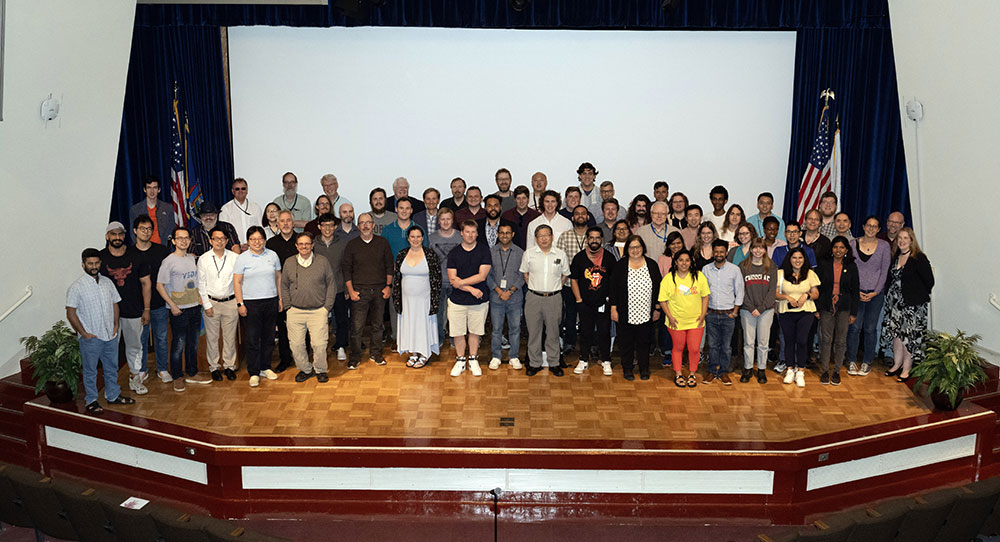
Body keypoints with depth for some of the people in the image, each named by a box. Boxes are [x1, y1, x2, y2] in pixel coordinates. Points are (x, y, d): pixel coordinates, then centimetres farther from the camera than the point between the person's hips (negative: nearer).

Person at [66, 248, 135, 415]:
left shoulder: (107, 282, 5)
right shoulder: (76, 287, -12)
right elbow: (70, 313, -11)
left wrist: (116, 325, 4)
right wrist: (84, 333, -13)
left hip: (110, 335, 5)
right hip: (90, 338, -5)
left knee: (112, 367, 17)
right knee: (90, 371, 8)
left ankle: (113, 395, 33)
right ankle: (91, 401, 21)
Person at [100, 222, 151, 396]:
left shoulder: (135, 256, 0)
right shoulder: (100, 258, -2)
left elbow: (146, 283, 5)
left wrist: (146, 309, 3)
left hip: (133, 310, 1)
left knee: (134, 345, 12)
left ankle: (134, 377, 28)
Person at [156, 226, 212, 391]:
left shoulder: (192, 258, 10)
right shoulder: (168, 261, -10)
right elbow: (159, 286, -10)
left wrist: (199, 297, 10)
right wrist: (172, 305, -15)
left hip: (194, 307, 6)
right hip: (179, 310, -6)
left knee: (193, 342, 13)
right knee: (179, 344, -1)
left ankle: (192, 374, 25)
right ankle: (177, 377, 11)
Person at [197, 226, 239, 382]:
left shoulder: (235, 258, -1)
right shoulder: (203, 259, -1)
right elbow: (201, 284, 1)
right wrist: (206, 305, -4)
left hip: (230, 302, 0)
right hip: (211, 302, 0)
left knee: (230, 337, 7)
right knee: (212, 337, 6)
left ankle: (229, 366, 21)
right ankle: (214, 367, 20)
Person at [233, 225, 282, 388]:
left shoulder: (272, 255, 6)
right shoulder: (242, 258, -2)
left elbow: (278, 277, 13)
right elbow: (237, 282, -2)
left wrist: (280, 298, 10)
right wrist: (240, 304, -8)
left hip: (271, 301, 3)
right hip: (251, 303, -3)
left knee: (268, 337, 9)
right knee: (252, 339, -1)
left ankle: (265, 368, 23)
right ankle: (254, 373, 7)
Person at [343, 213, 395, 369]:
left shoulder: (382, 242, 5)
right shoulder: (352, 245, 3)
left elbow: (389, 266, 9)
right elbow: (347, 270, 3)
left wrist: (388, 286, 3)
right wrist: (351, 290, -3)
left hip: (379, 290, 2)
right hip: (359, 291, -1)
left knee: (377, 325, 9)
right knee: (357, 327, -3)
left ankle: (375, 353, 23)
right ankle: (354, 357, 7)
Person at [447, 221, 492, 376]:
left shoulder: (484, 250, -2)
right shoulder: (454, 253, 1)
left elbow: (482, 276, -10)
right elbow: (452, 279, -5)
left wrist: (461, 282, -10)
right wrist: (471, 289, -14)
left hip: (479, 300, -1)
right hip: (457, 300, 1)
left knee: (475, 331, 10)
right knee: (458, 332, 6)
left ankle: (473, 360, 26)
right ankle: (460, 360, 22)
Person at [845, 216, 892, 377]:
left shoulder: (884, 246, 2)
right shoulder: (853, 244, 3)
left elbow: (884, 271, 1)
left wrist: (875, 292, -7)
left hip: (876, 293, 0)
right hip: (856, 292, 0)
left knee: (870, 328, 4)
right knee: (854, 327, -1)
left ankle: (867, 362, 15)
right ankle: (851, 361, 10)